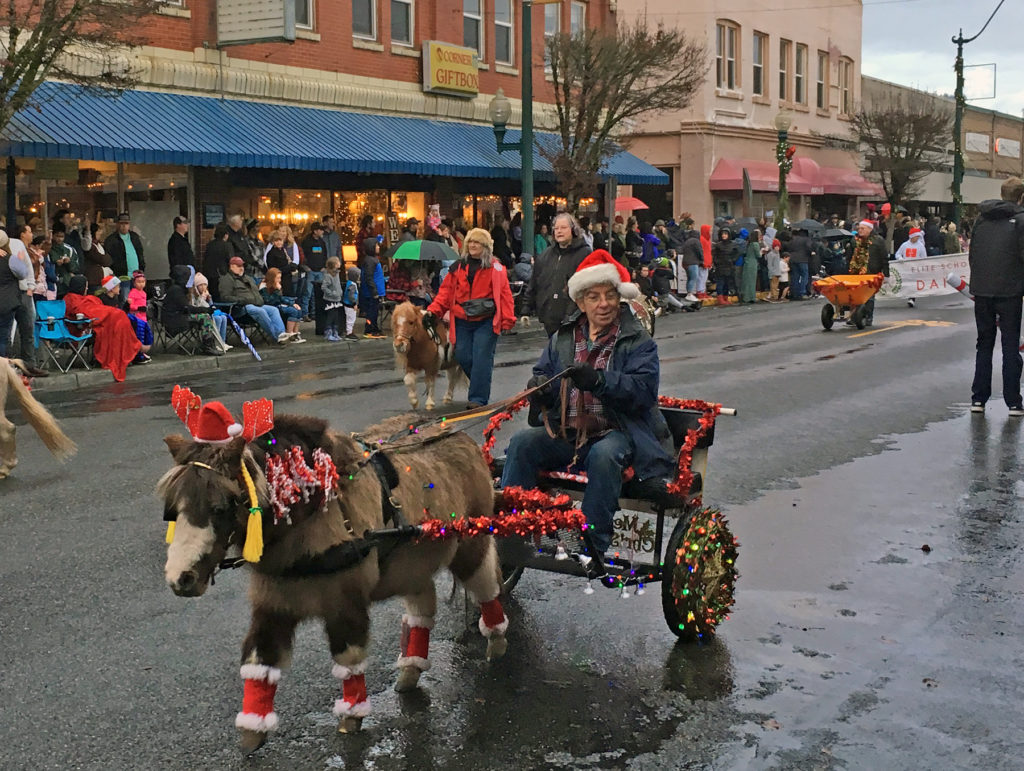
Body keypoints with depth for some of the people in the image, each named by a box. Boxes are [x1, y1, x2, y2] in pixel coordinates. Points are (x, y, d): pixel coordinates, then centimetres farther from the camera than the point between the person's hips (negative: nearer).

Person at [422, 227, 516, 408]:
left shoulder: (495, 268, 1)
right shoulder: (458, 268, 12)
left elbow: (504, 294, -2)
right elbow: (446, 291, 12)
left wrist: (507, 320, -9)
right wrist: (433, 311, 0)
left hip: (486, 322, -4)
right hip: (462, 321, 4)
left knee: (481, 359, -8)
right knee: (463, 358, 2)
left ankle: (478, 398, -4)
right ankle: (481, 387, 24)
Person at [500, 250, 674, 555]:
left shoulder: (637, 341, 1)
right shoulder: (563, 337, 16)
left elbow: (644, 389, -13)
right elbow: (543, 373, 16)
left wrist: (599, 381, -30)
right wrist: (539, 388, -11)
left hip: (615, 432, -4)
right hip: (565, 435, 4)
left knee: (604, 455, -36)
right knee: (522, 443, -20)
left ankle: (593, 543, -29)